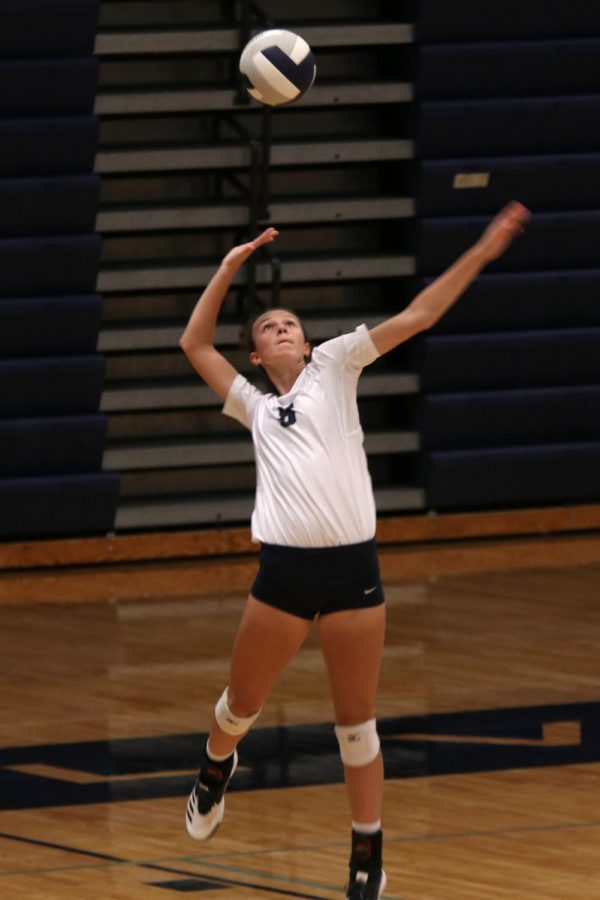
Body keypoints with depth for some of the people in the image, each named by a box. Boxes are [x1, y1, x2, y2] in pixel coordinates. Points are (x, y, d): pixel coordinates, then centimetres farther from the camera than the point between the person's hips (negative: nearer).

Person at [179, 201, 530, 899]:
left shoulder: (334, 368, 13)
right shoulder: (255, 406, 20)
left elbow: (416, 317, 9)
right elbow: (194, 343, 25)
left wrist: (483, 251, 4)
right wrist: (230, 267, 22)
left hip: (352, 567, -2)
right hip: (282, 571, 2)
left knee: (356, 726, 2)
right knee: (242, 703, 14)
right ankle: (215, 769, 47)